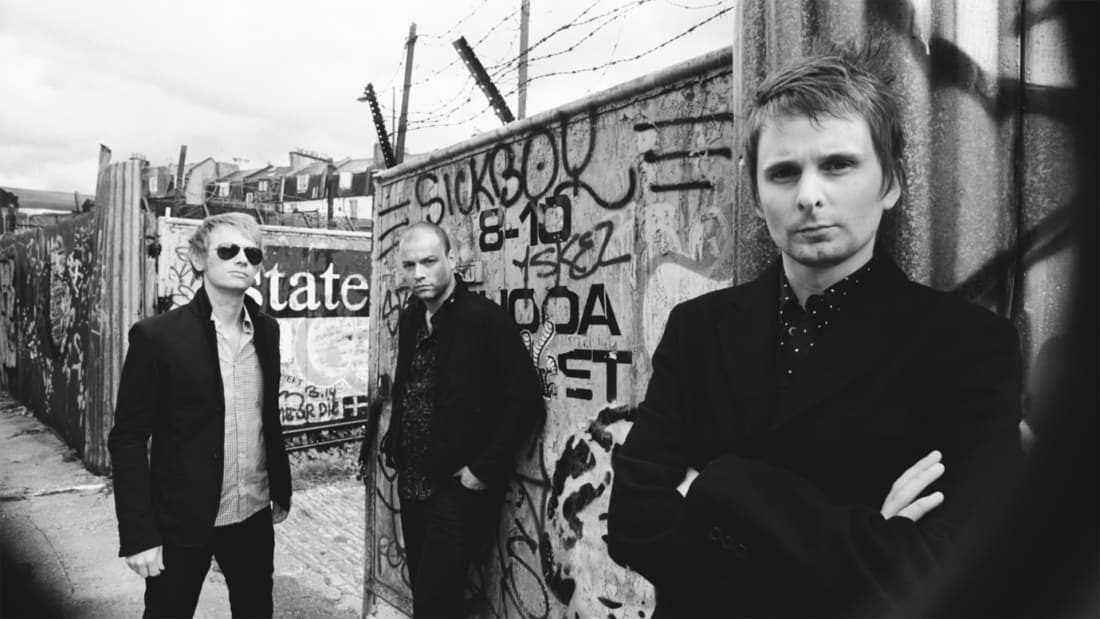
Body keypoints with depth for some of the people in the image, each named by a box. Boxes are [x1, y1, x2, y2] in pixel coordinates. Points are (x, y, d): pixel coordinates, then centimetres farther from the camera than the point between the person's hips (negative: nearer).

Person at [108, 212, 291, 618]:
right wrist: (139, 535, -15)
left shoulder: (266, 330, 2)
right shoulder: (158, 336, -13)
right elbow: (128, 440, -12)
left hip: (254, 515, 5)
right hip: (182, 522, -4)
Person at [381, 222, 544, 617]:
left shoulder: (485, 318, -15)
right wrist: (392, 444, 6)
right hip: (412, 484, 7)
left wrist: (485, 470, -17)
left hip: (458, 490, -6)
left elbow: (525, 401, -18)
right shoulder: (410, 318, 7)